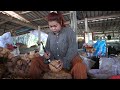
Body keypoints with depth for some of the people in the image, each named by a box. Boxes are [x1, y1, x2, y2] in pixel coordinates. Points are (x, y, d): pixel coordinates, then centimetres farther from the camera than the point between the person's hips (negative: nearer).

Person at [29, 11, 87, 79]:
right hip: (56, 61, 5)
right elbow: (48, 48, 14)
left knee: (80, 67, -36)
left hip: (71, 58, -4)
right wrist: (47, 54, -11)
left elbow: (72, 49, -16)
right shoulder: (50, 35, 9)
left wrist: (64, 61, -27)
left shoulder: (69, 31, -7)